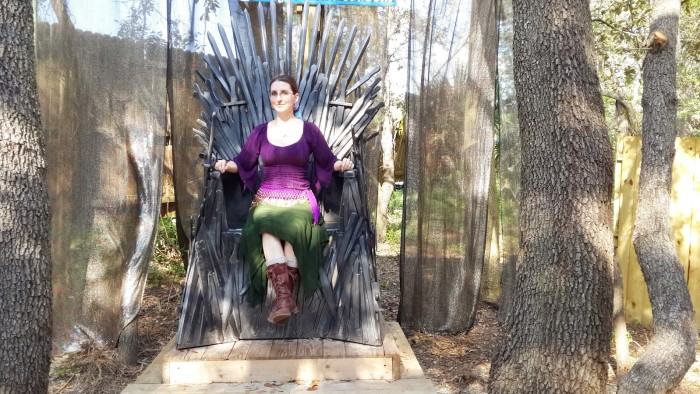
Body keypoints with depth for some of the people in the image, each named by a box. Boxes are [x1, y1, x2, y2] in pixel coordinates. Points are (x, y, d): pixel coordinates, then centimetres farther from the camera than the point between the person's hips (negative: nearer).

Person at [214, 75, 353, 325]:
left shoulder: (309, 130, 10)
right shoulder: (260, 132, 14)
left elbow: (327, 162, 10)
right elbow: (243, 163, 16)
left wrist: (341, 164, -11)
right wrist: (226, 165, -4)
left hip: (300, 200, -1)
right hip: (267, 199, 1)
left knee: (294, 227, -37)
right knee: (267, 228, -35)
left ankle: (282, 297, -36)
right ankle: (286, 297, -47)